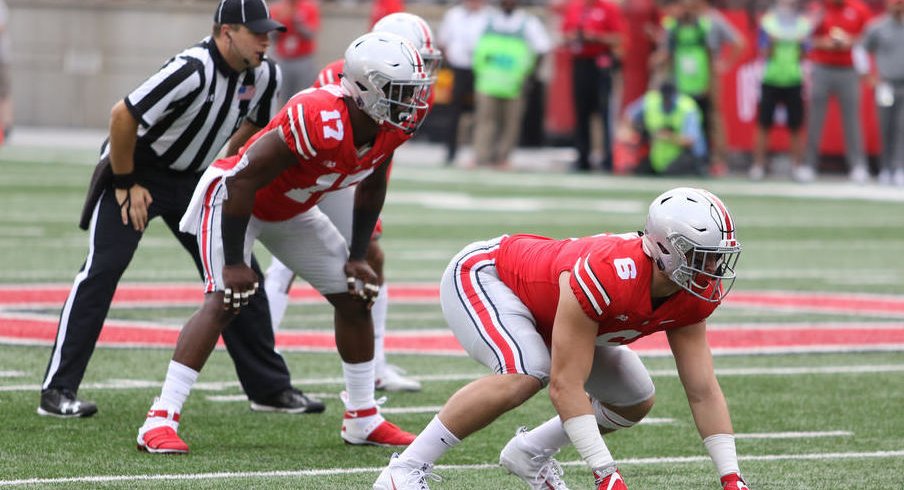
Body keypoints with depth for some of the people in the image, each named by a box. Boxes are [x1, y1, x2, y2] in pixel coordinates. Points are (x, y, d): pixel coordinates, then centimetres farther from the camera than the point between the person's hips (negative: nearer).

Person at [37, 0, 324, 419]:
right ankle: (57, 390, -14)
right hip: (136, 169, -7)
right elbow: (123, 116, -29)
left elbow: (252, 125, 14)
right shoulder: (193, 71, -31)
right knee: (104, 268, -16)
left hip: (194, 180, 7)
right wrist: (126, 184, -21)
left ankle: (270, 388, 14)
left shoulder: (264, 76, -7)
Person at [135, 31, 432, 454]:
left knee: (356, 297, 8)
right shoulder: (319, 121, -39)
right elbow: (243, 181, -33)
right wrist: (234, 262, -27)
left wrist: (357, 257, 6)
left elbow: (371, 188, 8)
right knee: (225, 300, -25)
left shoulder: (391, 127, -14)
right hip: (234, 197, -8)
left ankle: (362, 419, 22)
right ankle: (161, 420, -27)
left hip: (292, 210, 8)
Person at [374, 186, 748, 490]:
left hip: (542, 300, 8)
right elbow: (565, 387, -41)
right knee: (523, 375, -36)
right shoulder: (607, 275, -42)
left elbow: (703, 391, -12)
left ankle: (530, 452, 20)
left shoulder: (696, 295, -19)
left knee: (636, 402, 3)